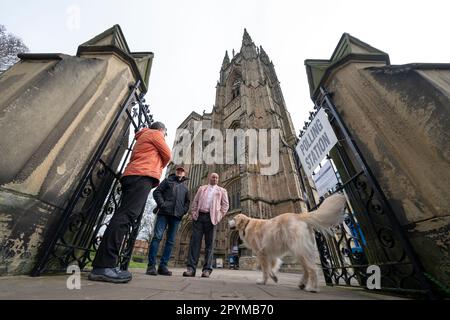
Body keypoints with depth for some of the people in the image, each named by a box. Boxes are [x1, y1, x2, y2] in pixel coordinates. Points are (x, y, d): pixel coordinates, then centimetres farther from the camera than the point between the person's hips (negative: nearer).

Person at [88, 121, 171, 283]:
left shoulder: (142, 137, 37)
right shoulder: (155, 134, 11)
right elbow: (167, 155, 7)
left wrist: (156, 167, 21)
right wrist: (159, 167, 23)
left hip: (132, 176, 9)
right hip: (143, 176, -9)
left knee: (123, 216, 1)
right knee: (126, 216, -19)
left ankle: (104, 264, 0)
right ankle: (103, 266, -25)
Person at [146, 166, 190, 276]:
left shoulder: (185, 188, 23)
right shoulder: (167, 181, 14)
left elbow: (187, 201, 24)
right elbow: (157, 192, 5)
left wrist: (184, 211, 6)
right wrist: (162, 203, -10)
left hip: (176, 216, 3)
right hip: (164, 213, -3)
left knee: (170, 241, 3)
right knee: (157, 237, -9)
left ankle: (163, 266, 10)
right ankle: (151, 265, 0)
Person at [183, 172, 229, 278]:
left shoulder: (222, 191, 14)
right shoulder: (202, 188, 19)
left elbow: (225, 204, 7)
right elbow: (195, 201, 15)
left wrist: (219, 216, -4)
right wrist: (194, 212, 1)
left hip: (211, 217, -1)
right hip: (199, 216, 2)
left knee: (209, 243, 0)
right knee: (195, 241, -3)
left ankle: (207, 269, 5)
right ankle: (191, 268, 1)